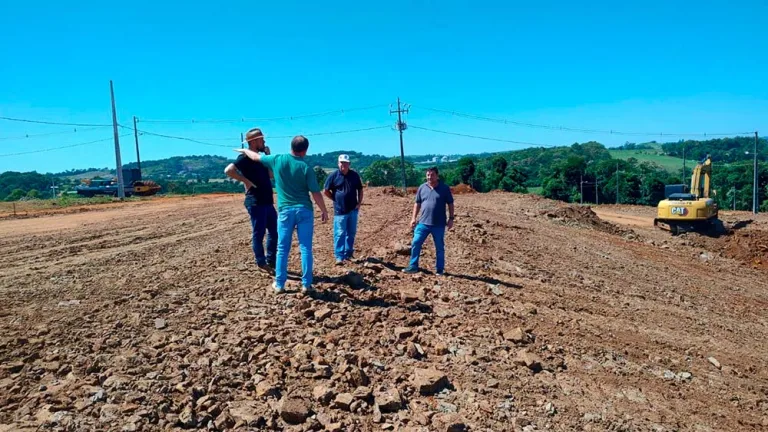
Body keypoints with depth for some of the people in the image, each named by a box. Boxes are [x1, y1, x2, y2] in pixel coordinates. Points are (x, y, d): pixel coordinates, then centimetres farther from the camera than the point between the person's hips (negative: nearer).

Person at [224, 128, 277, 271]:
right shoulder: (245, 157, -12)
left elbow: (270, 174, 20)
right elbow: (228, 170, -24)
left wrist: (268, 155, 12)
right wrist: (246, 181, -21)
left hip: (268, 201, 9)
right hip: (255, 202, -9)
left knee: (274, 231, 14)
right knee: (259, 233, 1)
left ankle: (271, 260, 25)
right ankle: (261, 263, 12)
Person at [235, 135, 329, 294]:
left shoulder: (277, 160, 0)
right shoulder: (306, 168, -7)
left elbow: (256, 157, 16)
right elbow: (316, 193, -7)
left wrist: (244, 150, 36)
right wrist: (324, 211, 4)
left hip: (285, 210, 2)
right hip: (304, 210, -1)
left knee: (282, 249, 10)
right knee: (306, 249, 3)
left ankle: (279, 284, 14)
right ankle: (306, 284, 6)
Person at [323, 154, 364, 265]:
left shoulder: (355, 175, 5)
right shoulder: (333, 176, -4)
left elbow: (360, 190, 14)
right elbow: (326, 191, 2)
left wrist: (359, 203, 4)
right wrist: (336, 199, 0)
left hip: (353, 209, 4)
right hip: (340, 210, -4)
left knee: (351, 233, 11)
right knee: (340, 234, -4)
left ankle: (348, 254, 23)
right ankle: (339, 256, -1)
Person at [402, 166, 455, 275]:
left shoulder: (444, 188, -3)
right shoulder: (422, 188, 5)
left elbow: (450, 204, 2)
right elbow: (417, 204, 11)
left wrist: (451, 218, -3)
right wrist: (413, 218, 5)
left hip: (439, 224, -2)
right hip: (423, 223, 3)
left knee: (439, 248, 8)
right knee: (415, 243, 0)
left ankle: (439, 269, 20)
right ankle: (413, 266, 11)